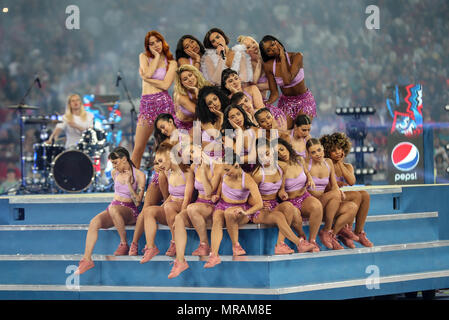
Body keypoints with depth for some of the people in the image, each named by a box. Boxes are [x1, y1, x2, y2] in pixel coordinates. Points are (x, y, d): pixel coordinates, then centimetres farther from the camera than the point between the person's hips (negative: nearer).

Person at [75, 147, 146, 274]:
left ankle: (124, 244, -26)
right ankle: (87, 259, -37)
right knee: (94, 222, -28)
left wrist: (129, 183, -18)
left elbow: (138, 202, -11)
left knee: (113, 208, -40)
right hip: (114, 209, 5)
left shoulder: (139, 175, -6)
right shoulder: (115, 173, 11)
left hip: (130, 211, -5)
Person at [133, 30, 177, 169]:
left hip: (163, 101, -2)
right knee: (138, 148, -1)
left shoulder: (171, 63, 7)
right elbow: (148, 73, -6)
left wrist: (146, 78, -5)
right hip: (146, 103, 2)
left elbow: (166, 84, -7)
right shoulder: (144, 57, 13)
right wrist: (157, 56, 1)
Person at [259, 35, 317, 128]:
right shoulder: (268, 66, -8)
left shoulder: (297, 56, -16)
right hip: (285, 102, 3)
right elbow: (274, 94, -7)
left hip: (304, 100, -2)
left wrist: (283, 57, -22)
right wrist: (265, 103, -29)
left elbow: (287, 80, -30)